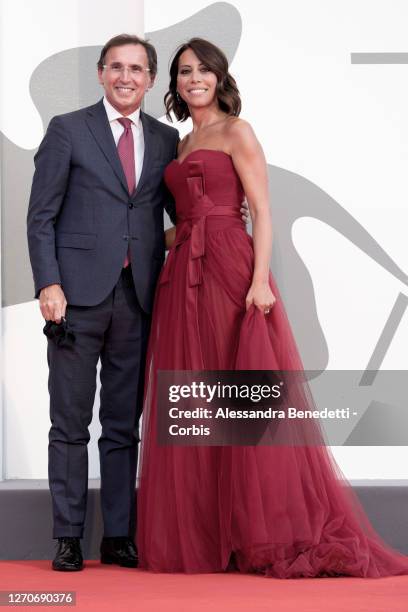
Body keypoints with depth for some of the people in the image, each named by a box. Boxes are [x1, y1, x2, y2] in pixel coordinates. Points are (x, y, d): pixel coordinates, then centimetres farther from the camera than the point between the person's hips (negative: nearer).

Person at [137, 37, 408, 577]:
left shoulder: (236, 132, 1)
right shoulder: (183, 145, 21)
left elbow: (262, 211, -7)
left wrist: (260, 280, -18)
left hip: (231, 270, -7)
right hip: (184, 277, 7)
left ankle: (271, 534, -3)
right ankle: (198, 534, 10)